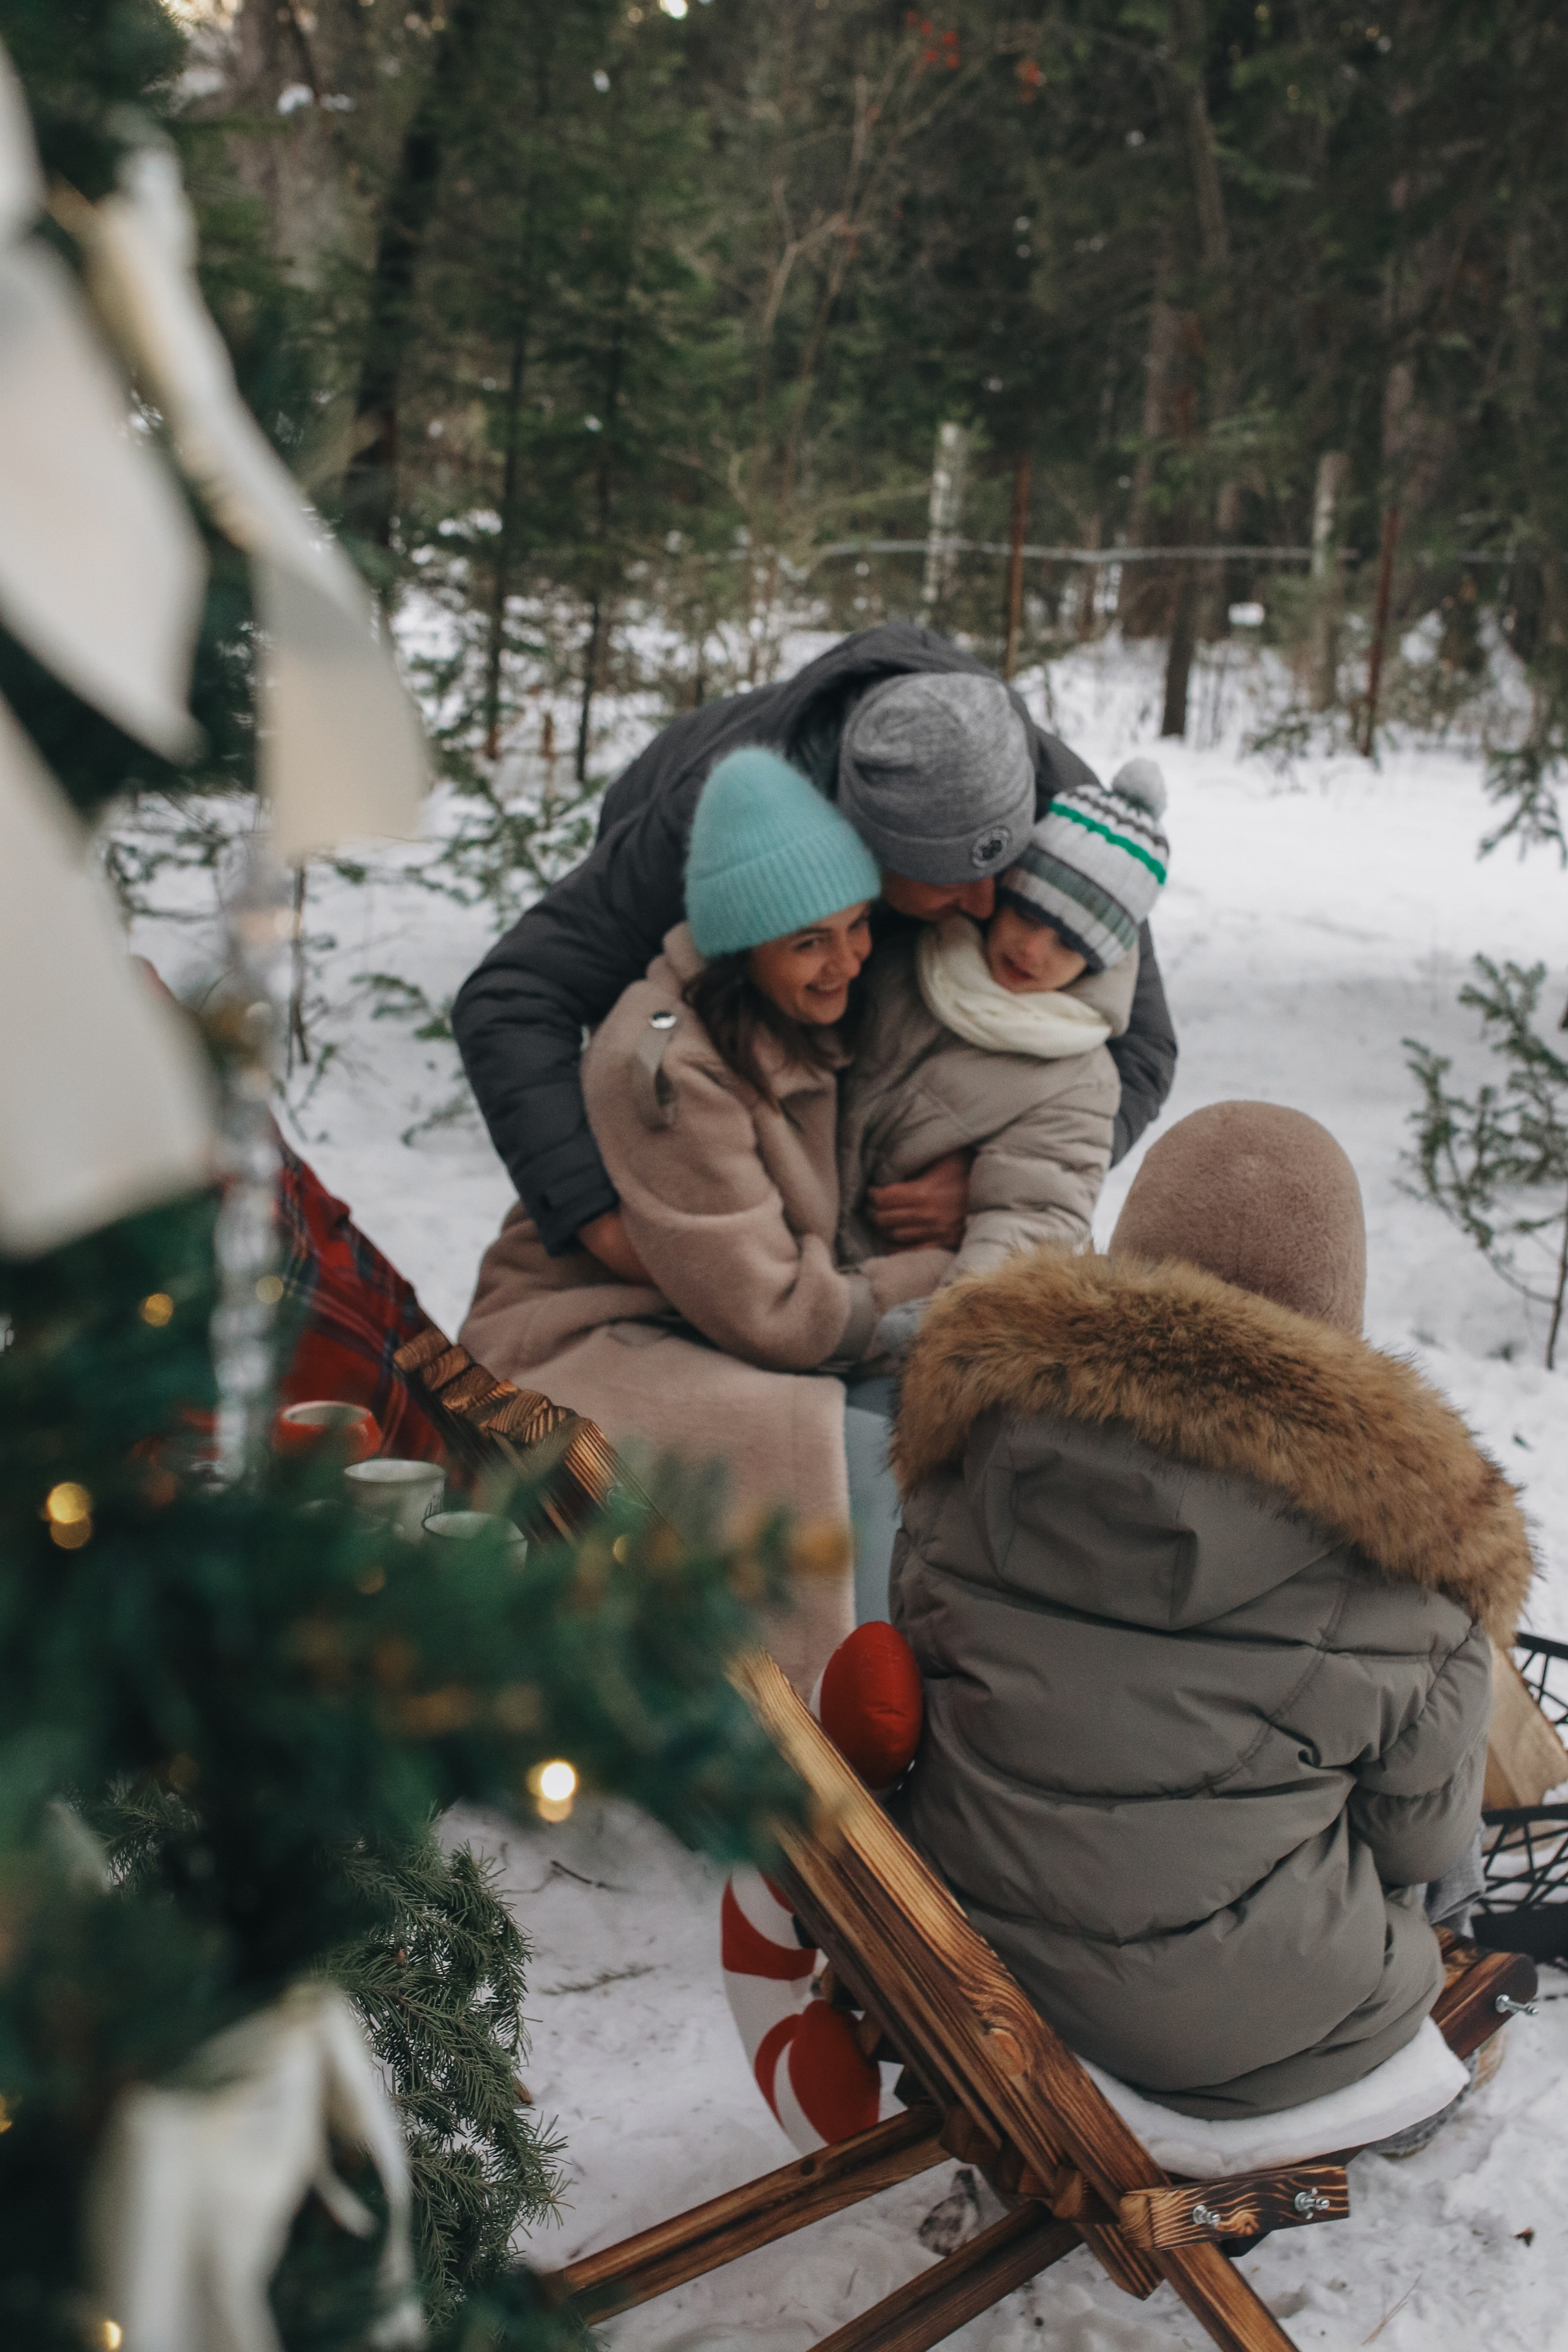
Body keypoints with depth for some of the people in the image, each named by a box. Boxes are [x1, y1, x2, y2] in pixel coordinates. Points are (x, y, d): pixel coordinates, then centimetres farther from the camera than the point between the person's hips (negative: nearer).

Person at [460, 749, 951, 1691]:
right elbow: (772, 1315, -22)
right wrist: (943, 1273, -11)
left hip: (707, 1341, 8)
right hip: (576, 1350, -8)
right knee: (845, 1452, -30)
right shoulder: (669, 1067, -26)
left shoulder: (806, 1020, 1)